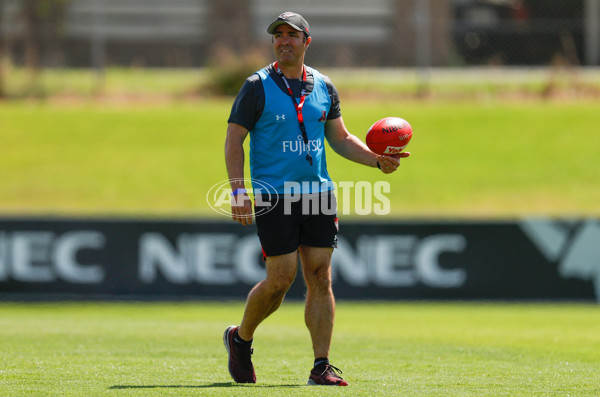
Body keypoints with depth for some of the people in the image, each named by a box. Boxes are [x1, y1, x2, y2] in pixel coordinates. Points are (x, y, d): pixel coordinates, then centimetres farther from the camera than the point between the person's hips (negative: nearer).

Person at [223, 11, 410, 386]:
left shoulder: (324, 87, 11)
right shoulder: (258, 87, -2)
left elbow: (340, 138, 20)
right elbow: (234, 140, -3)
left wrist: (378, 160, 5)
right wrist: (238, 191, -13)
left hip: (318, 193, 4)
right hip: (274, 196, -4)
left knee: (321, 278, -1)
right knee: (281, 279, -7)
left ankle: (321, 366, 1)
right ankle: (241, 339, 19)